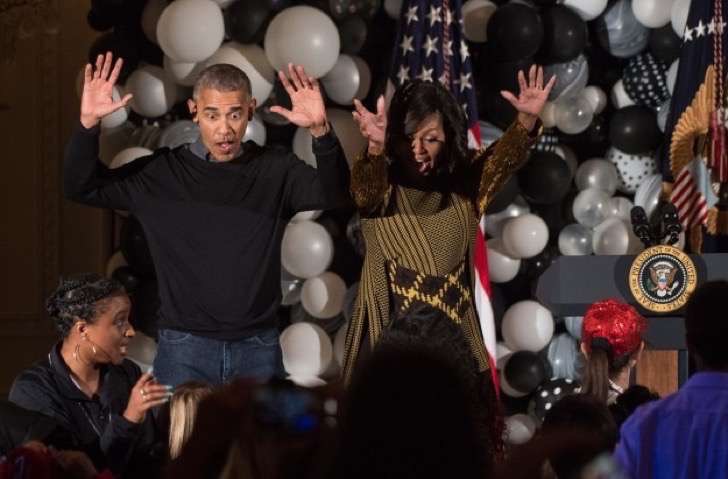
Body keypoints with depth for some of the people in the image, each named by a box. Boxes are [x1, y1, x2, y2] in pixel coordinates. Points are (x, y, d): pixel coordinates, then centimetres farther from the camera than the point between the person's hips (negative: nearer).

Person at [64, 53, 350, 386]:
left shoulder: (274, 171, 2)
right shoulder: (162, 174, 2)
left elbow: (333, 194, -13)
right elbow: (81, 187, 3)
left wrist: (321, 131, -31)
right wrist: (88, 124, -14)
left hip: (257, 348, 1)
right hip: (184, 348, 0)